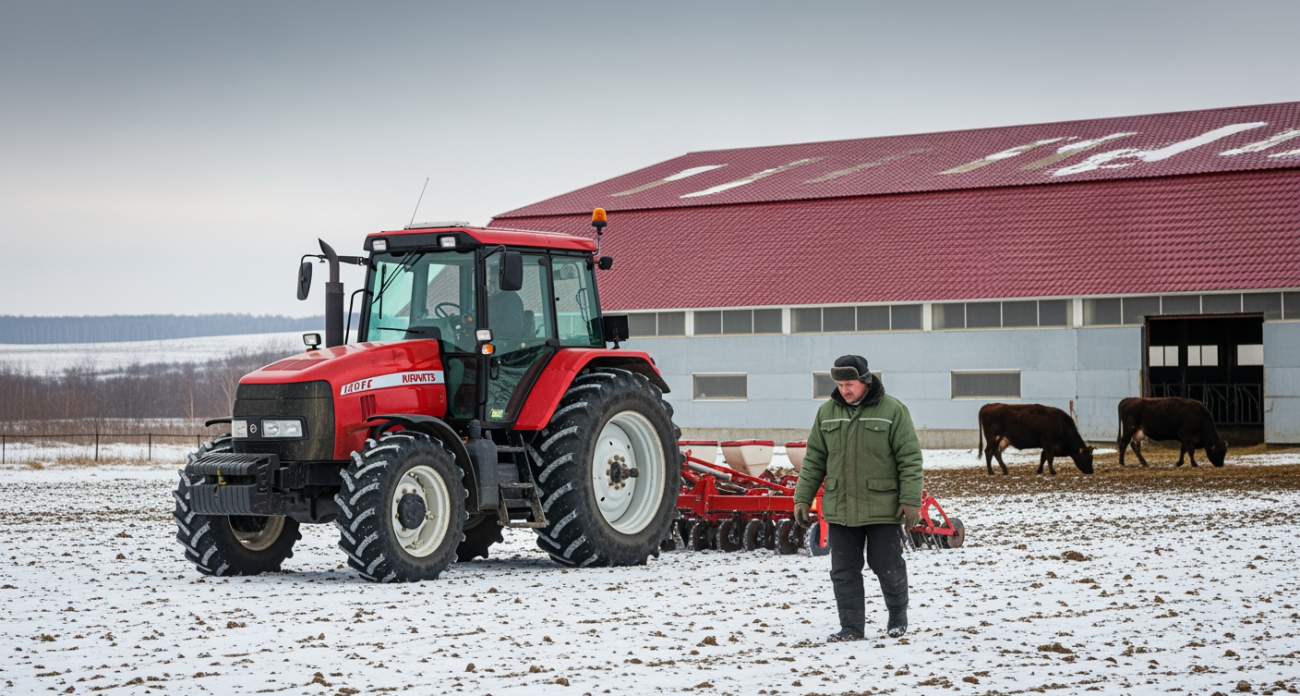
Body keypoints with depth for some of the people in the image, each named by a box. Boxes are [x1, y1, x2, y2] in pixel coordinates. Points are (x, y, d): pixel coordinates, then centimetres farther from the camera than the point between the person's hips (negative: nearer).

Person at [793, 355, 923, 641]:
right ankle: (851, 627, 11)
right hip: (839, 508, 3)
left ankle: (898, 615, 28)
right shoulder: (827, 413, 6)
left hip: (882, 508, -3)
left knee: (888, 566, 5)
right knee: (844, 571, 3)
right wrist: (802, 498, 6)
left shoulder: (892, 410, -5)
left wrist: (911, 500, -12)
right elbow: (814, 460, 11)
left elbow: (910, 458, -6)